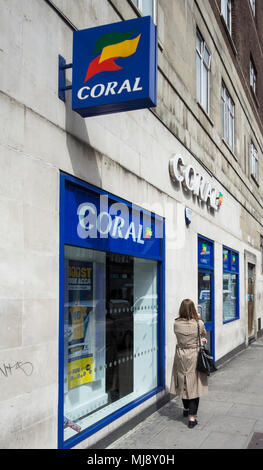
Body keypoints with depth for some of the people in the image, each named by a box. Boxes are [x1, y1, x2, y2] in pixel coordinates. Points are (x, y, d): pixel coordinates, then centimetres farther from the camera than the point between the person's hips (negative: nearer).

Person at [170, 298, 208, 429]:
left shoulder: (176, 324, -8)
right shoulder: (199, 323, -14)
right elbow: (204, 334, 7)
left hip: (181, 356, 3)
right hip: (194, 356, -3)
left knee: (184, 383, 19)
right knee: (194, 385, 3)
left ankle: (186, 409, 39)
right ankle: (192, 417, 1)